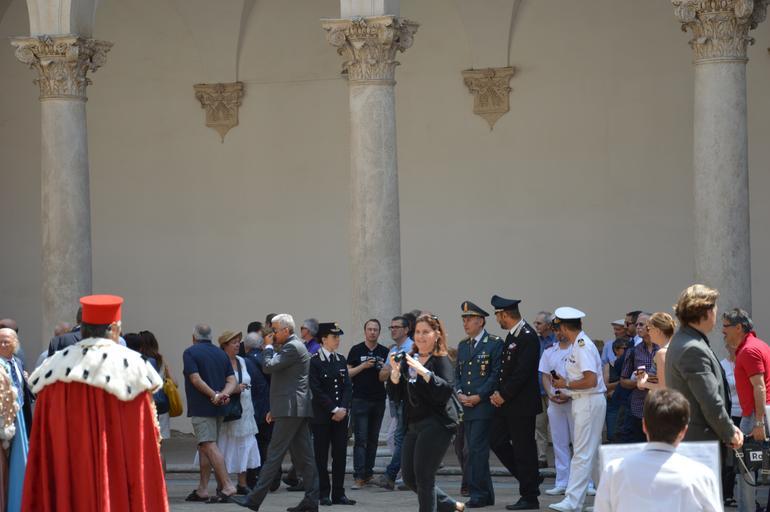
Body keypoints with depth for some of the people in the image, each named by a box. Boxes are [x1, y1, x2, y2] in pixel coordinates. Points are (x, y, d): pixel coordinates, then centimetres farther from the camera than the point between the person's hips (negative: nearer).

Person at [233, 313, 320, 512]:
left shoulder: (292, 347, -12)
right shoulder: (295, 346, 21)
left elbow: (268, 367, -18)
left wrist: (268, 346, -2)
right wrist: (275, 409, 24)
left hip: (291, 409, -10)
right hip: (298, 409, 10)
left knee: (274, 455, -8)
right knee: (303, 455, 7)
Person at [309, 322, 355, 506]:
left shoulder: (341, 360, 12)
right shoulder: (314, 362, -6)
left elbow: (348, 387, 8)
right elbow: (317, 390, -11)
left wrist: (343, 408, -7)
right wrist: (333, 409, -13)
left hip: (341, 415, 5)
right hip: (322, 416, -5)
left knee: (340, 455, 4)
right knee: (321, 455, 0)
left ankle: (338, 494, 8)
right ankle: (324, 494, 6)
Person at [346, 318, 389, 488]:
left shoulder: (384, 352, 10)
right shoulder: (356, 350, 2)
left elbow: (388, 377, 16)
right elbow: (348, 373, 1)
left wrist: (384, 369, -6)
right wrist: (363, 366, -13)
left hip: (379, 400, 4)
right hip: (360, 400, -4)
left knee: (373, 439, 7)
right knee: (360, 439, -9)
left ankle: (368, 473, 15)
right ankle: (359, 476, -14)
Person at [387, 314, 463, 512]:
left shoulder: (441, 360, -5)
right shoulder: (408, 360, 13)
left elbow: (447, 390, -20)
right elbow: (395, 395, 11)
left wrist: (424, 372, -28)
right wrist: (395, 372, -6)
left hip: (437, 423, -8)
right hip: (413, 425, 8)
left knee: (423, 476, -10)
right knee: (409, 477, 9)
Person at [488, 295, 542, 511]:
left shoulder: (527, 337, -16)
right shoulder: (512, 336, 14)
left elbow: (522, 372, -21)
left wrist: (503, 395, -14)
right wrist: (498, 393, 5)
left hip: (522, 404, -10)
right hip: (507, 403, 10)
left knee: (524, 449, -3)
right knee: (496, 441, 10)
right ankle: (530, 478, 22)